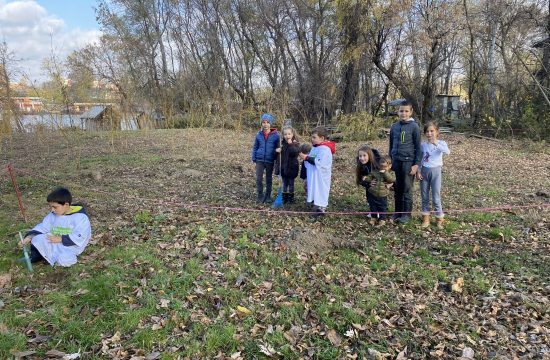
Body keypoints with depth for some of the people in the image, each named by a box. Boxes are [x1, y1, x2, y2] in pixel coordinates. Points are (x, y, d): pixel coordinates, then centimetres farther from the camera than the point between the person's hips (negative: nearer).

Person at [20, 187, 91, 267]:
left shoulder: (80, 217, -15)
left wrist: (60, 239, -22)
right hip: (53, 244, 5)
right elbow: (42, 227, 8)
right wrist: (30, 236, -9)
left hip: (70, 248, -5)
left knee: (64, 260, -33)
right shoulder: (52, 215, 6)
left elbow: (80, 237, -20)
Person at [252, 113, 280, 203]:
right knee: (258, 179, -2)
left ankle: (268, 196, 26)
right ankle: (260, 196, 14)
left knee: (269, 179, 12)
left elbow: (278, 148, 1)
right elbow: (255, 147, 8)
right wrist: (254, 158, 3)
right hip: (260, 160, 1)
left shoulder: (275, 135, -7)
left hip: (270, 161, -1)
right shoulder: (259, 135, 0)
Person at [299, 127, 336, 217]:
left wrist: (306, 158, -22)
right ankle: (316, 206, 24)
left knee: (320, 192, -5)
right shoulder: (315, 147, 13)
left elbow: (319, 163, -27)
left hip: (321, 178, -10)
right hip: (313, 177, 10)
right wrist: (305, 158, 5)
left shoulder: (325, 149, -18)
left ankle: (321, 209, 3)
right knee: (314, 192, 14)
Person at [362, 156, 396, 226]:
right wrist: (365, 178, -17)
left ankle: (382, 219, 22)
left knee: (383, 208, 7)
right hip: (372, 194, 2)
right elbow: (369, 177, 6)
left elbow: (392, 180, -20)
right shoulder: (375, 171, 2)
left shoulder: (391, 173, -2)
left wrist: (385, 173, -24)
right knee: (373, 207, 15)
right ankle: (373, 218, 33)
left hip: (382, 195, -2)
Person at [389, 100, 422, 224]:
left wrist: (416, 164, -11)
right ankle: (398, 212, 21)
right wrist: (390, 161, 15)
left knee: (407, 189, 2)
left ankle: (406, 214, 12)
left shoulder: (414, 126, -6)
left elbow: (418, 147, -6)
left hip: (408, 162, -4)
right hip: (396, 161, 5)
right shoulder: (394, 127, 7)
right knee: (397, 188, 11)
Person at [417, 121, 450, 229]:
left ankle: (439, 219, 16)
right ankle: (426, 219, 22)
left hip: (435, 171, -3)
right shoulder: (423, 145, 2)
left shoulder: (441, 143, -7)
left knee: (436, 198, 0)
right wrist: (418, 171, -2)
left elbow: (447, 152, -28)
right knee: (424, 197, 10)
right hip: (424, 171, 3)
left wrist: (437, 144, -39)